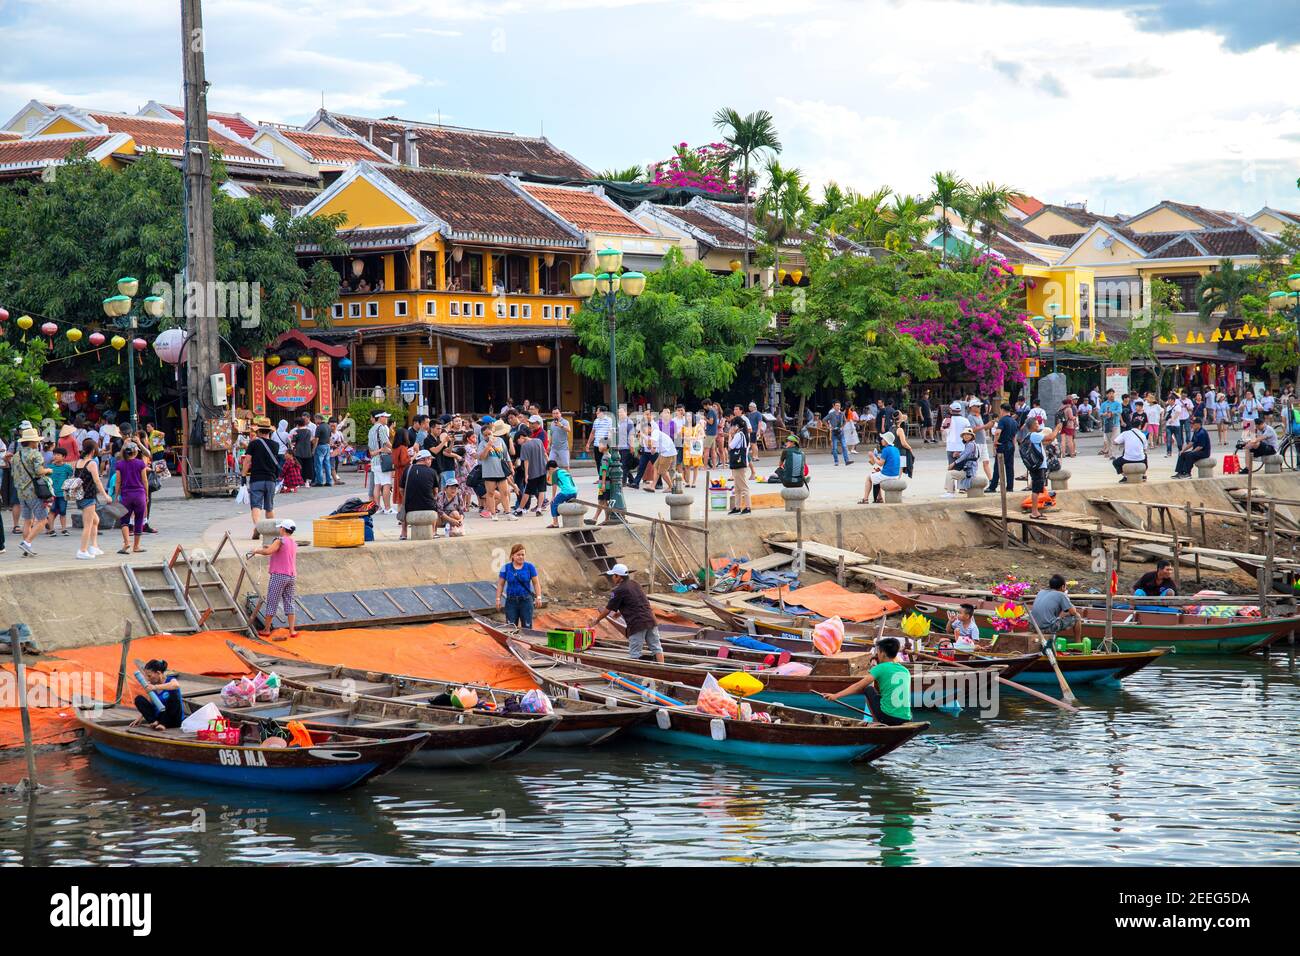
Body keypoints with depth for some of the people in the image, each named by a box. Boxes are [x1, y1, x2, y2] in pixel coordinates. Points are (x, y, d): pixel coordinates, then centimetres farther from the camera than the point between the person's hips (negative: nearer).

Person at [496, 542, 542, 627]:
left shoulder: (530, 567, 1)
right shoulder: (506, 568, 1)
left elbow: (536, 583, 3)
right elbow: (500, 584, 4)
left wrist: (538, 597, -6)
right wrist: (498, 599, -2)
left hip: (526, 601, 0)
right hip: (511, 601, 0)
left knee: (527, 626, 3)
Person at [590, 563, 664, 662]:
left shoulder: (618, 591, -7)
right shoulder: (634, 584, 16)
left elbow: (608, 610, 1)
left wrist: (597, 621, 16)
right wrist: (620, 612, 39)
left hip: (637, 624, -7)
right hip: (650, 619, 7)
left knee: (634, 654, 0)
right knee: (656, 648, 8)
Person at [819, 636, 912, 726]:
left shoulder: (881, 668, -3)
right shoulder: (906, 671, 13)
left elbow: (858, 686, -5)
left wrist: (836, 695, -2)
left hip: (887, 716, -6)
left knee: (868, 689, 16)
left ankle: (877, 723, 13)